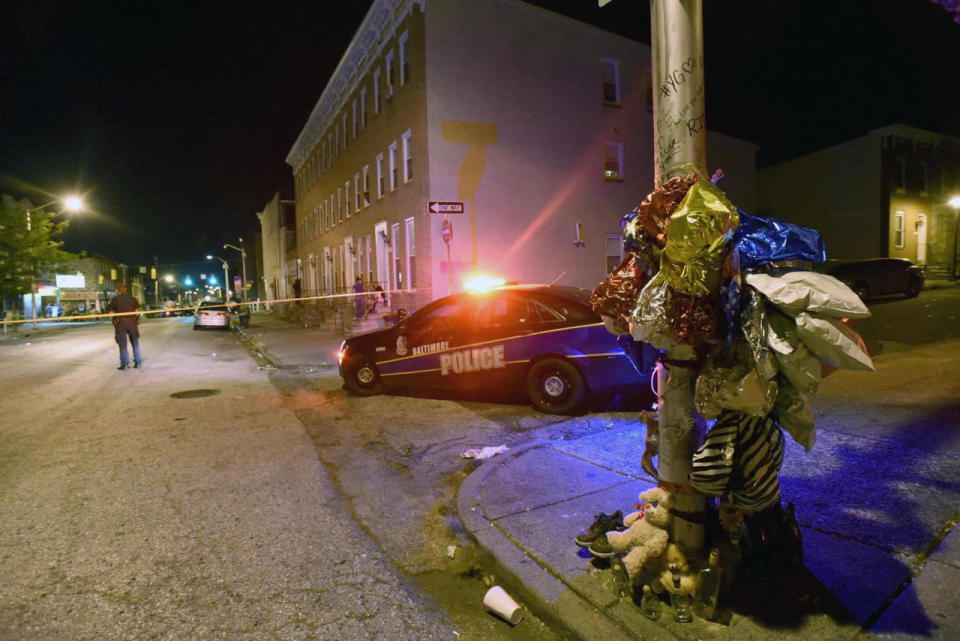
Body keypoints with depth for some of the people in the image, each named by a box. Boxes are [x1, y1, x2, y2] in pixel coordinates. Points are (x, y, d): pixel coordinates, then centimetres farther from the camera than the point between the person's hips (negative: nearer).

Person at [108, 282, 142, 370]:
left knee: (122, 344, 3)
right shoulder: (132, 298, 4)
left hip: (120, 323, -2)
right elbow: (136, 311, 4)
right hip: (132, 322, 2)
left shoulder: (114, 299, -3)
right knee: (135, 343, 13)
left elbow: (110, 312, -3)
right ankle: (137, 361, 12)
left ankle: (125, 363, 4)